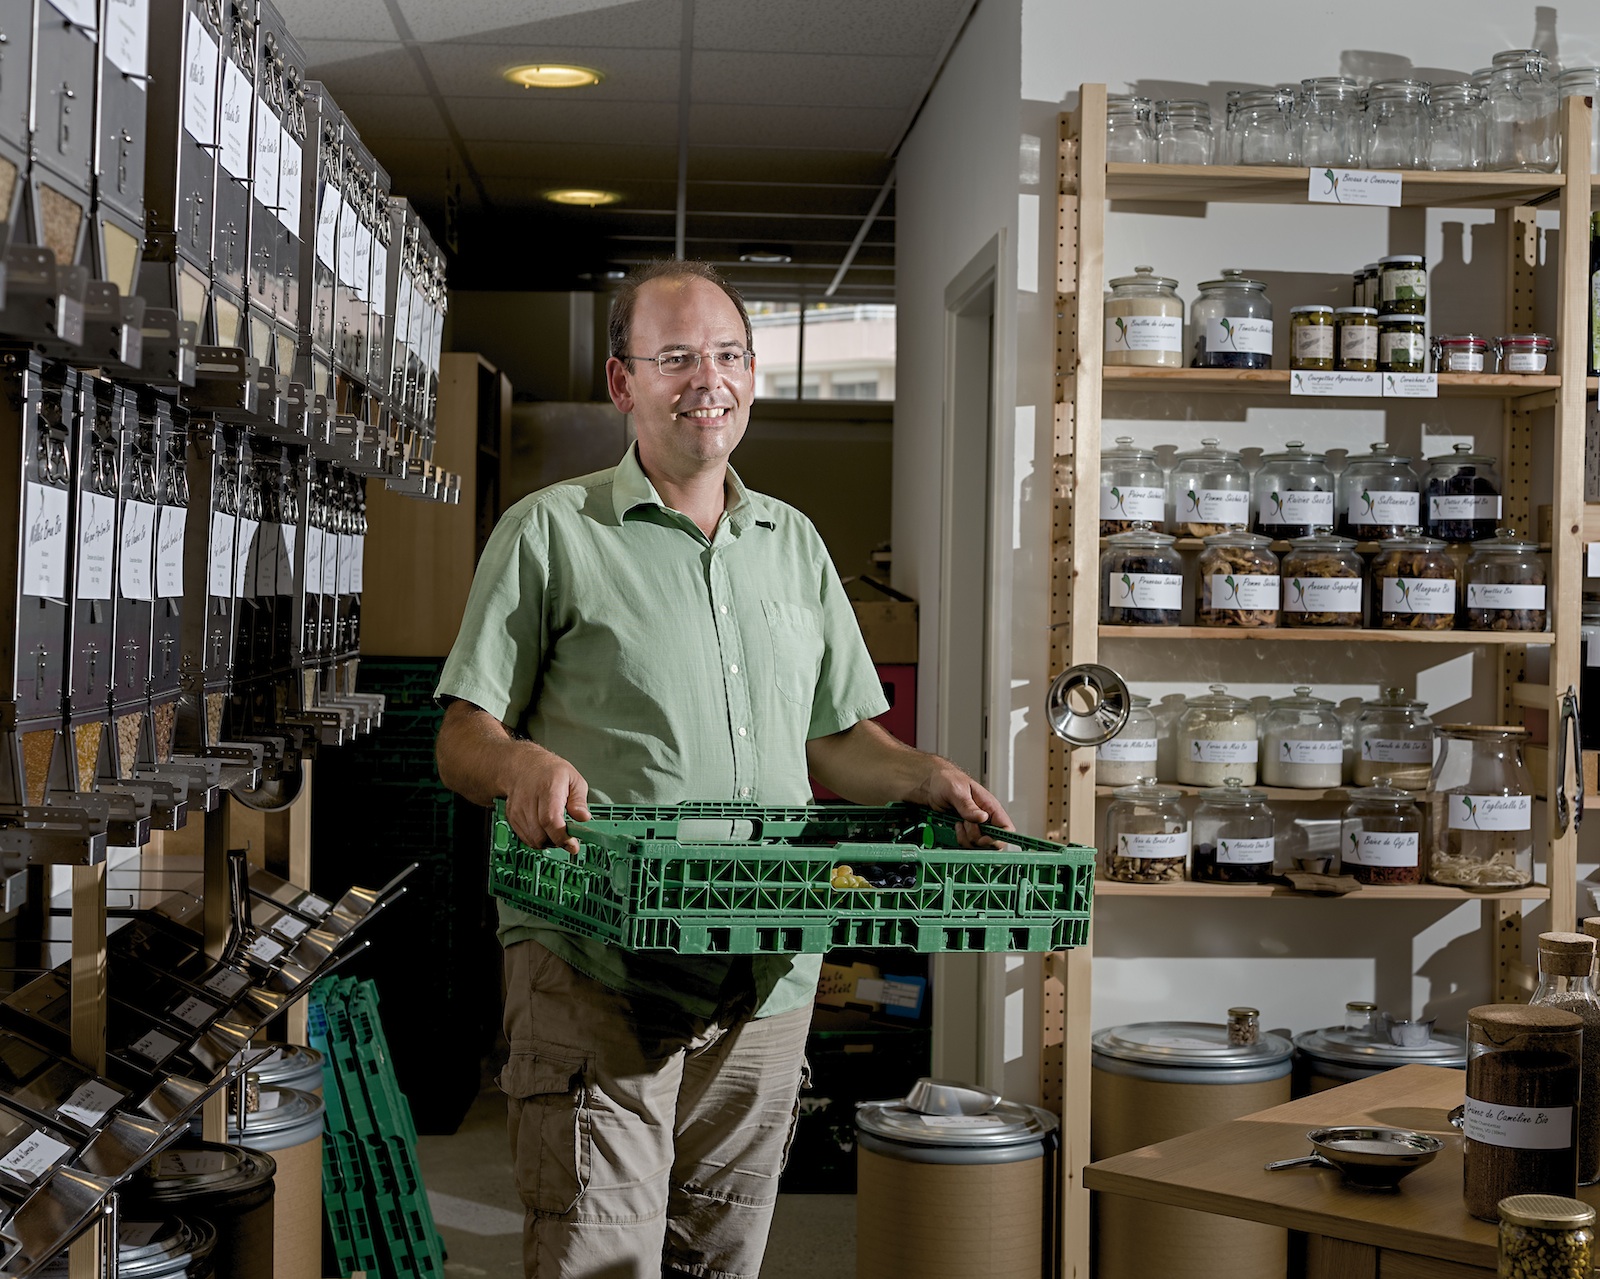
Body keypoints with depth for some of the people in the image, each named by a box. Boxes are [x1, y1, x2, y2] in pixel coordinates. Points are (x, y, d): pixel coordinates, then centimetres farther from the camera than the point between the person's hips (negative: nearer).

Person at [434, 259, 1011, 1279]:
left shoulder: (795, 544, 17)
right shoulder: (552, 532, 2)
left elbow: (835, 740, 21)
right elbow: (463, 742, 0)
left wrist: (924, 776, 1)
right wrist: (522, 764, -23)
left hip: (767, 983, 5)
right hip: (596, 975, -4)